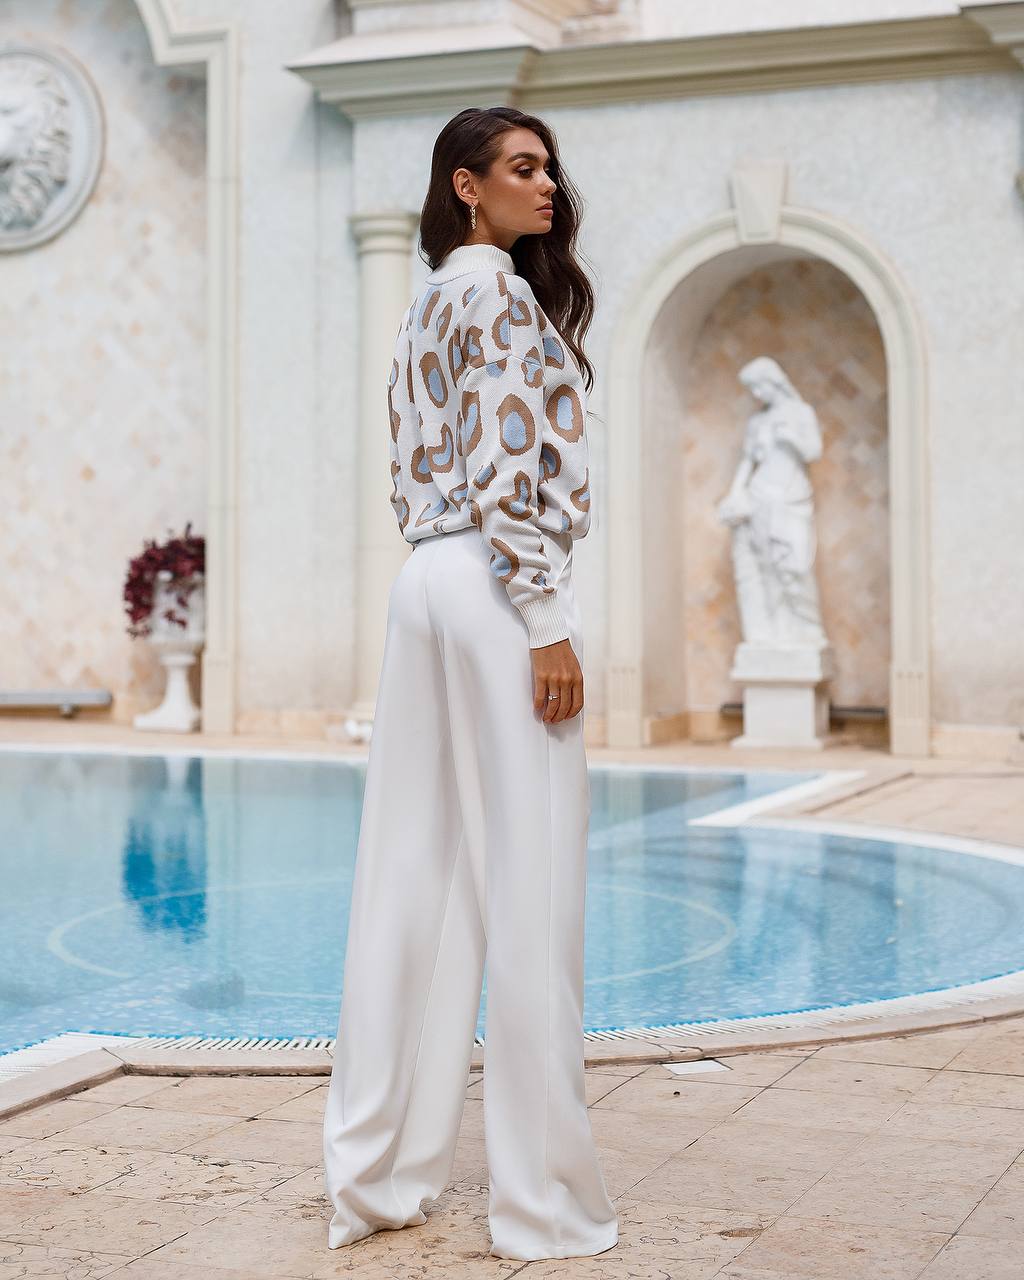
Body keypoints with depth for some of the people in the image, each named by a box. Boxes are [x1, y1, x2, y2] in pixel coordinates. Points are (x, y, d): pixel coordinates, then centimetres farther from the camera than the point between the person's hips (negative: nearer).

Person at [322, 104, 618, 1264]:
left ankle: (379, 1170, 13)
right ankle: (543, 1200, -1)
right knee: (528, 888, -6)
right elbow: (503, 473, -16)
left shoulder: (433, 300, 21)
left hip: (425, 582, 9)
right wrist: (547, 625, -18)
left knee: (418, 875, 8)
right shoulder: (497, 287, -7)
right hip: (498, 587, -9)